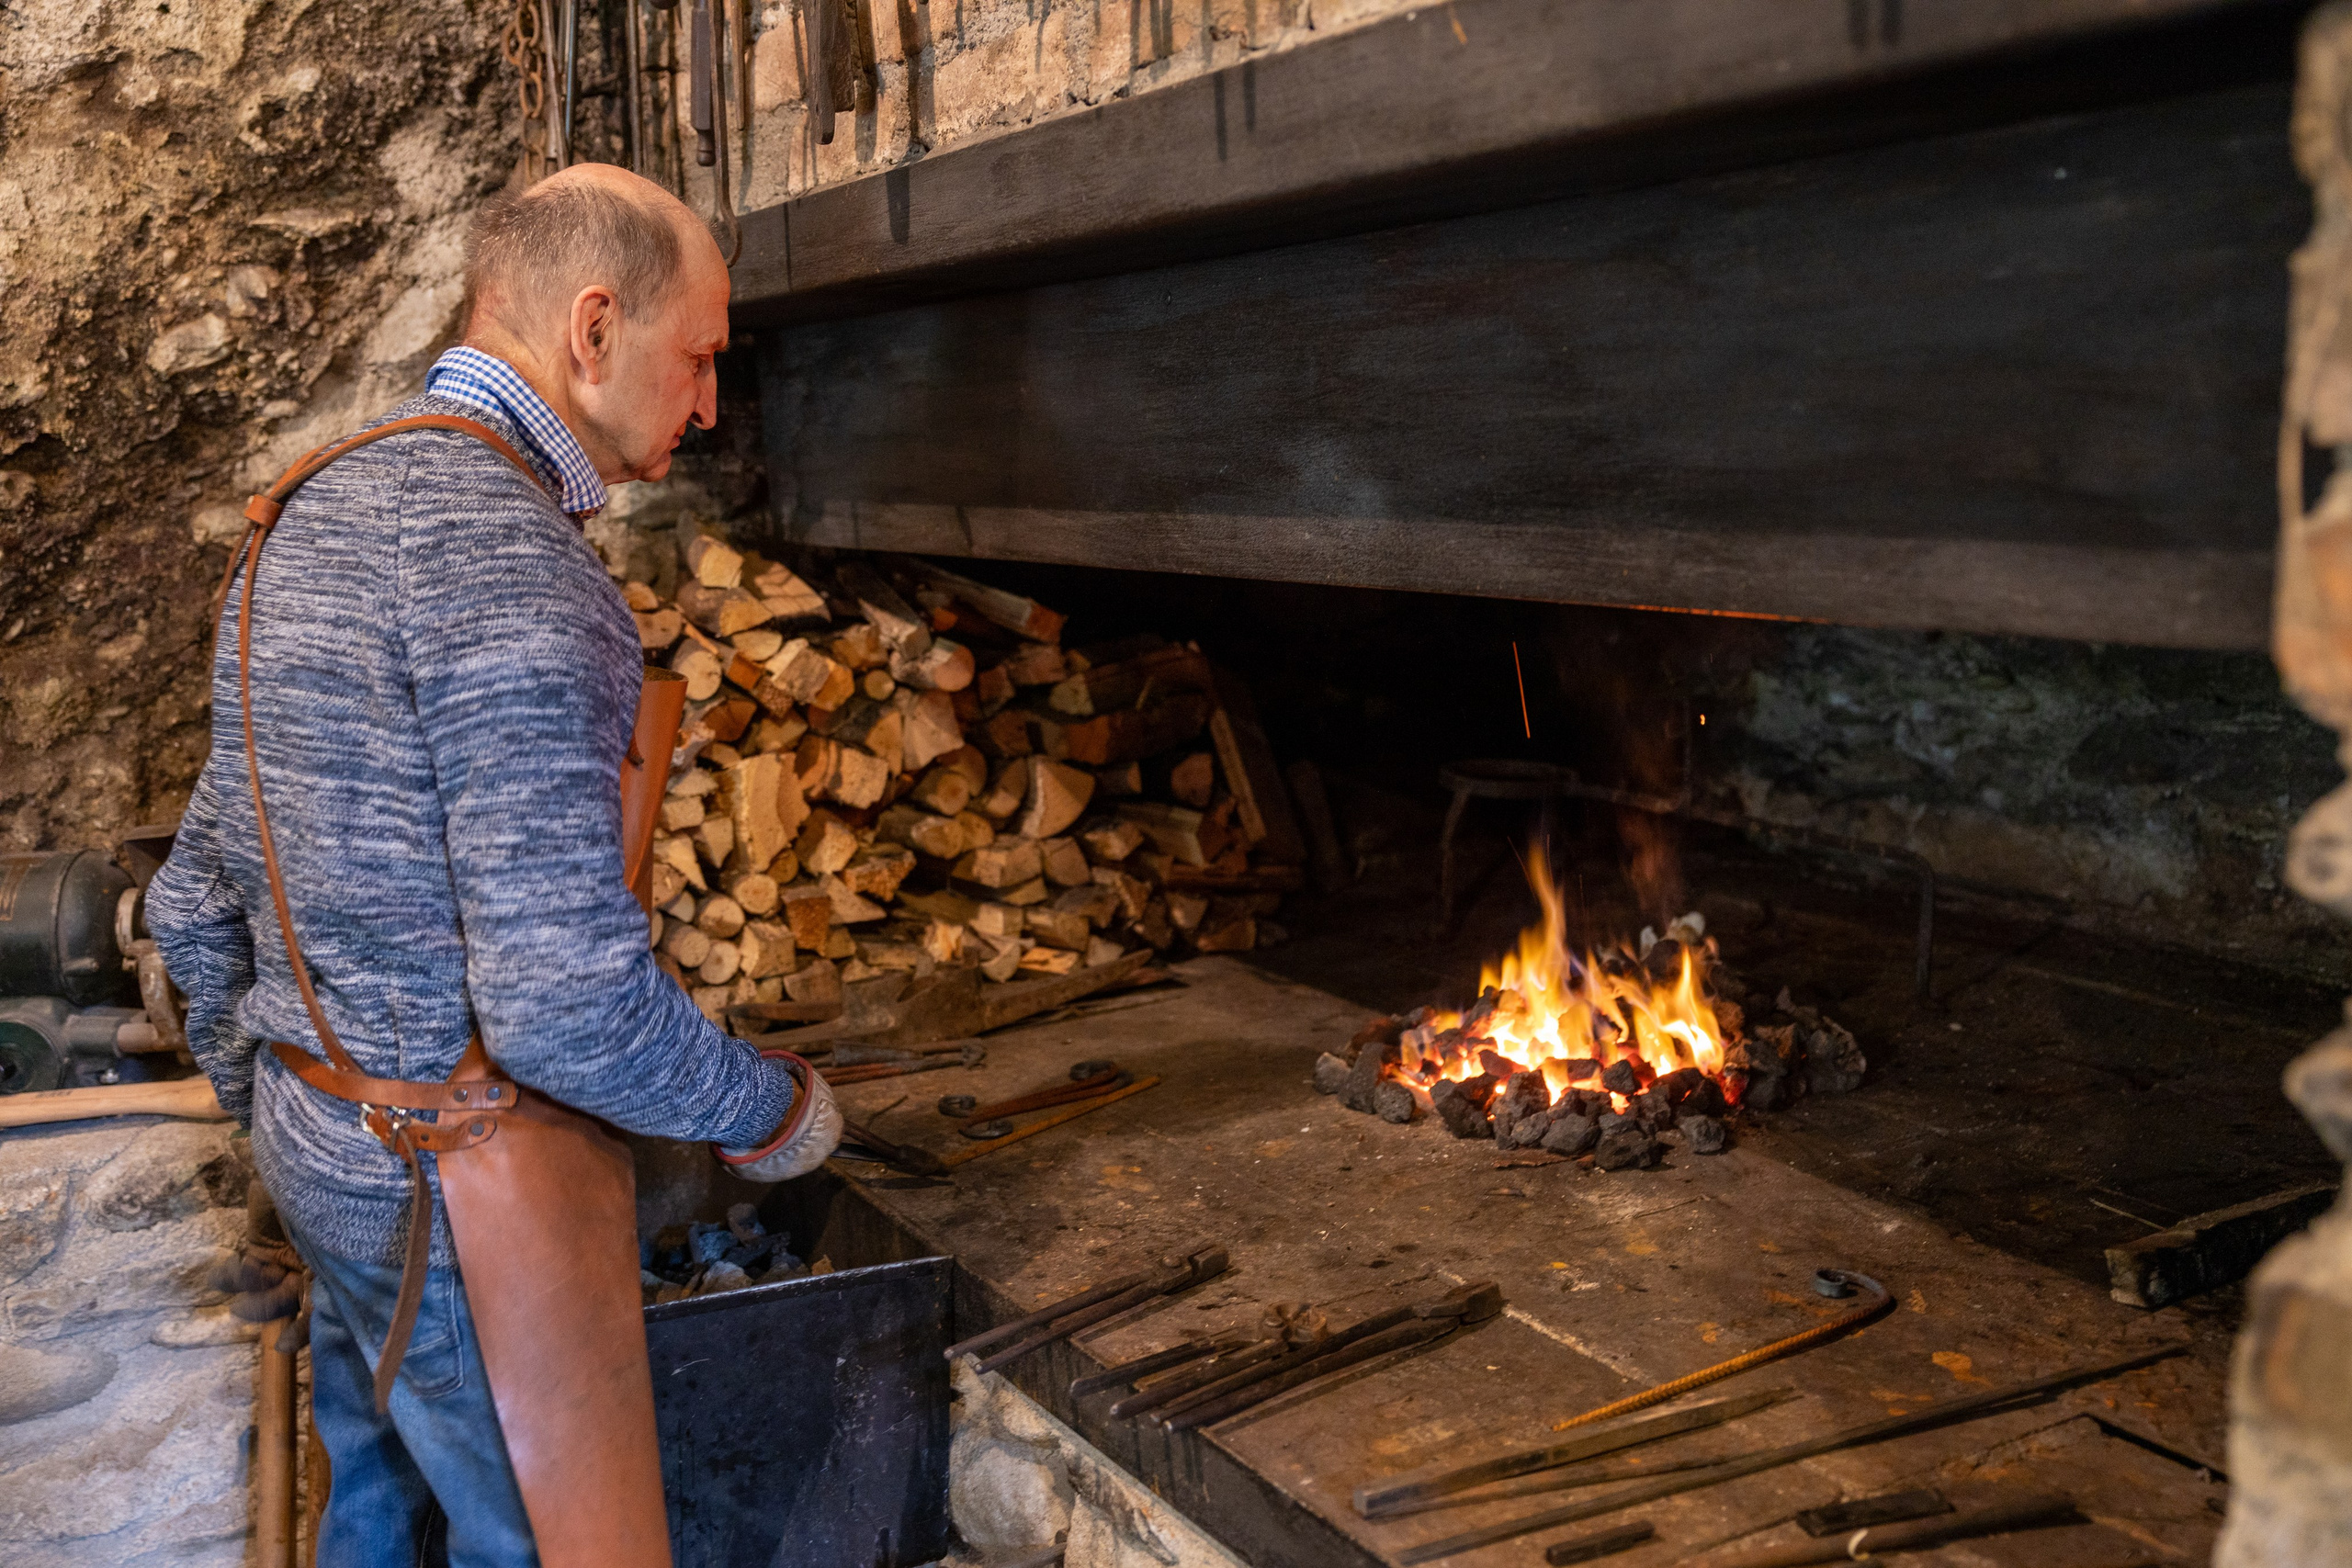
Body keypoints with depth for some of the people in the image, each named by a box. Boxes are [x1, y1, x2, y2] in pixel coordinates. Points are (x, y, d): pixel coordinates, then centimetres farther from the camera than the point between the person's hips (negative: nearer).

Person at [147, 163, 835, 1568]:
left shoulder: (310, 521, 8)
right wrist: (776, 1113, -12)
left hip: (326, 1154, 9)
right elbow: (565, 1003, -29)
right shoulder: (504, 547, -23)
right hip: (465, 1192, -9)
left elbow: (196, 905, 15)